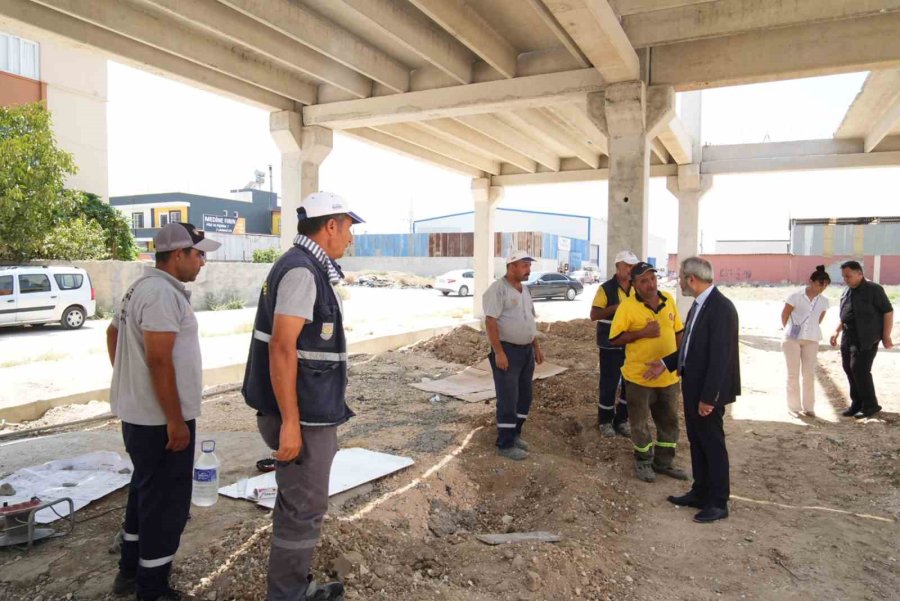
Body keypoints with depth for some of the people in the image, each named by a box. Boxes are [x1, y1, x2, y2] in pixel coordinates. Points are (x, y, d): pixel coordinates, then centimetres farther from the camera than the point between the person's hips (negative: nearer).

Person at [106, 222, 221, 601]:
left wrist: (130, 383, 29)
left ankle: (131, 570, 37)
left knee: (146, 491, 23)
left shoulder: (142, 287, 13)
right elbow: (159, 360, -26)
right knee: (166, 501, 1)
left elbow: (113, 333, 24)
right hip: (159, 418, -11)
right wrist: (175, 420, -23)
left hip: (137, 411, 11)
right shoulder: (163, 292, -20)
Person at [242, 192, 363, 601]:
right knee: (304, 511, 2)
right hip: (303, 416, -10)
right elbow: (281, 348, -24)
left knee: (298, 505, 20)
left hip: (309, 410, 10)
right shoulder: (302, 270, -18)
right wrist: (290, 423, -24)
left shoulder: (309, 268, 13)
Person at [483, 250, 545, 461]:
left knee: (524, 397, 14)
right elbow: (490, 322, -20)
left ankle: (514, 434, 29)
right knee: (508, 399, -3)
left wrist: (536, 346, 18)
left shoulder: (524, 289, 12)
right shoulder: (498, 289, -15)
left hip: (526, 350, 9)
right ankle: (505, 444, 7)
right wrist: (499, 352, -24)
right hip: (507, 350, -9)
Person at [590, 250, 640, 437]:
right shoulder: (606, 288, -9)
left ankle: (621, 420, 24)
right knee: (609, 384, 2)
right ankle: (605, 421, 17)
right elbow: (594, 315, -15)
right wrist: (616, 307, -25)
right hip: (611, 345, -5)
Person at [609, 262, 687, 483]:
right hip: (640, 376, -5)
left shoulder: (668, 300, 2)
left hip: (669, 375, 5)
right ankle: (643, 462, 29)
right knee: (640, 423, 9)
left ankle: (664, 461, 34)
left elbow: (677, 332, 11)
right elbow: (615, 339, -15)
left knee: (669, 420, 17)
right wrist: (642, 333, -24)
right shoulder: (627, 306, -14)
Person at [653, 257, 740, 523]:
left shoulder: (721, 308, -22)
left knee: (713, 444, 5)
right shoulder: (698, 305, 7)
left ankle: (718, 503, 20)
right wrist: (666, 363, 14)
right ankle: (700, 492, 33)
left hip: (708, 391, -9)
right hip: (692, 386, 9)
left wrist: (708, 397, -23)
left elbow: (720, 356, -24)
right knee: (697, 442, 18)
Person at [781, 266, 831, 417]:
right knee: (793, 374, 3)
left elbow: (818, 320, 16)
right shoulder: (796, 296, -9)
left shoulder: (824, 302, 4)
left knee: (809, 374, 5)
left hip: (812, 340, 4)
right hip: (792, 339, -3)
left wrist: (810, 331, 14)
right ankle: (794, 407, 11)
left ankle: (808, 407, 15)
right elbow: (784, 315, 0)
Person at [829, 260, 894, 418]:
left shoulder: (874, 289, -8)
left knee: (859, 369, -12)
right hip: (848, 338, 7)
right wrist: (837, 332, 15)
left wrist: (886, 336, -11)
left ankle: (870, 405, 3)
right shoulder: (846, 292, 13)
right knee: (849, 369, 7)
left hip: (866, 338, -7)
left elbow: (888, 311, -8)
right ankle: (857, 403, 18)